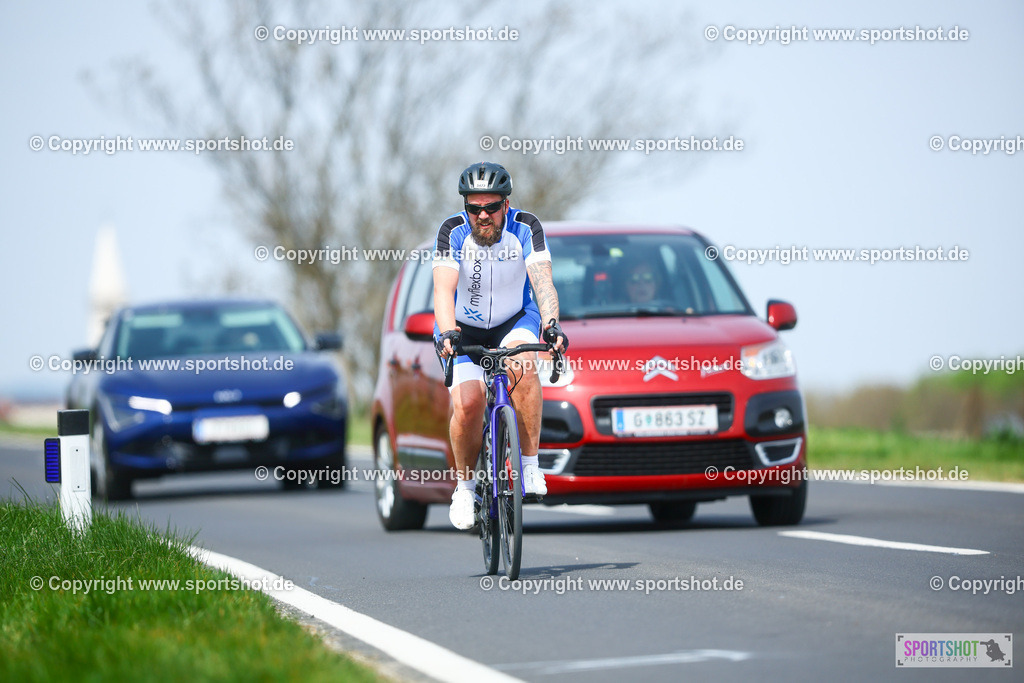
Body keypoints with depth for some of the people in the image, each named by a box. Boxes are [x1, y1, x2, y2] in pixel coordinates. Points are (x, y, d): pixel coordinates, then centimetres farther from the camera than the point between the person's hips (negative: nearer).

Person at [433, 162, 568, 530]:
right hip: (465, 328, 0)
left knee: (522, 362, -35)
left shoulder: (525, 228, -18)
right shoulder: (453, 232, -21)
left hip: (514, 320, 0)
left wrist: (552, 324, -48)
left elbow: (543, 281, -29)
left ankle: (530, 464, -24)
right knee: (467, 404, -24)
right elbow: (444, 289, -31)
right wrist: (447, 332, -50)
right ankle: (464, 484, 2)